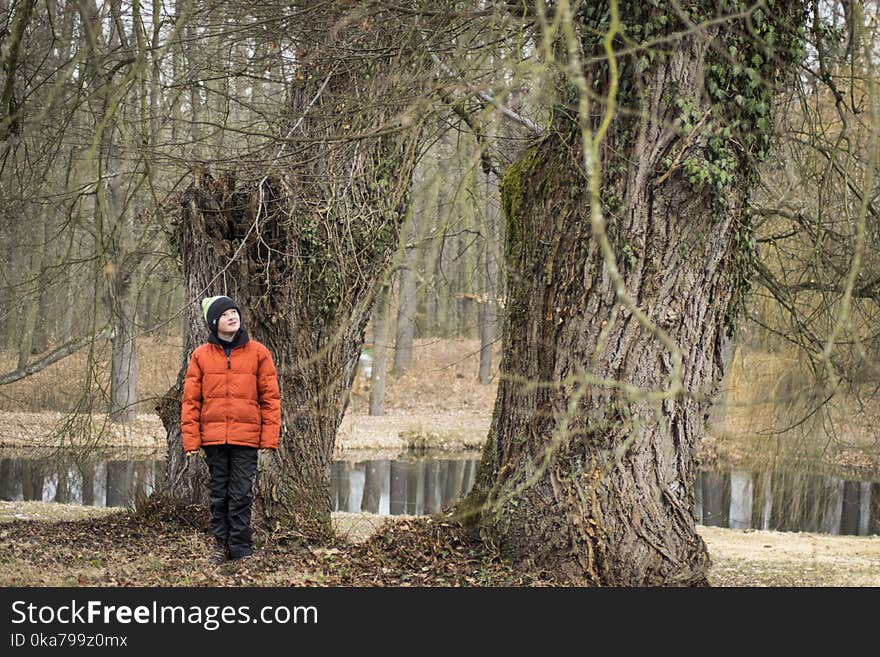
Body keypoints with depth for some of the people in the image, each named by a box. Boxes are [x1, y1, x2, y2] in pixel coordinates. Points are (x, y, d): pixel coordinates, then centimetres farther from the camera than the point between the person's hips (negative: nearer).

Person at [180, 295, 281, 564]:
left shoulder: (258, 352, 3)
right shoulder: (201, 355, 5)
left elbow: (270, 397, 3)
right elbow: (190, 400, 5)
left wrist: (270, 438, -4)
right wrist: (190, 439, -2)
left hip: (246, 437, -1)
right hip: (213, 437, 1)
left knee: (241, 494, -2)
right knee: (219, 492, 8)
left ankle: (241, 547, 5)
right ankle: (221, 544, 16)